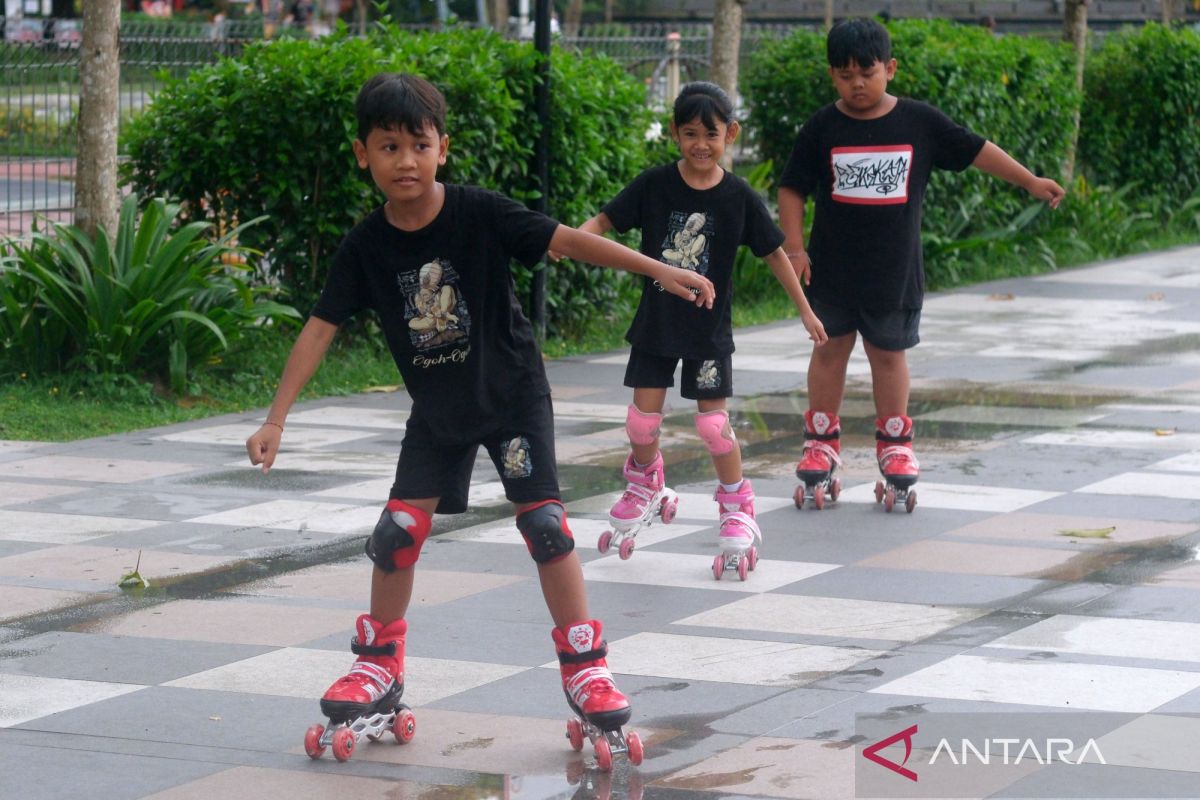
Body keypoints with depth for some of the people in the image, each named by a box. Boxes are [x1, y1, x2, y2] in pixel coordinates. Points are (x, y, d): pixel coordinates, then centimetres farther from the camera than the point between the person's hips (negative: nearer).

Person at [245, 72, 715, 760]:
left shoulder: (479, 213, -19)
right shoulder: (367, 246, -11)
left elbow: (568, 240, -21)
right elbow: (321, 328, -9)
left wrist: (661, 271, -28)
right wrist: (276, 420, -11)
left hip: (512, 393, -3)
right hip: (437, 408, 3)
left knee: (545, 521, -10)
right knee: (399, 529, 0)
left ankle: (586, 670, -1)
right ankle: (381, 668, 19)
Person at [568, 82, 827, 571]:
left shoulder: (738, 197, -8)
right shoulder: (654, 185, -7)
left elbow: (774, 252, 1)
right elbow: (604, 221, -7)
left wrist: (804, 309, 5)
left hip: (709, 328, -1)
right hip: (657, 323, 1)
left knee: (713, 421, -5)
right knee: (643, 416, 3)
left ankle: (736, 505, 16)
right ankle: (645, 482, 33)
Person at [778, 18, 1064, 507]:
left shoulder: (919, 122, -3)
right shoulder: (823, 128, -5)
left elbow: (975, 151, 5)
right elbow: (792, 189, 0)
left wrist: (1031, 182, 7)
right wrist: (794, 247, -8)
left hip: (894, 269, 0)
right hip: (832, 267, 0)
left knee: (889, 353, 9)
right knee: (830, 348, 8)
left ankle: (894, 444, 21)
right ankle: (822, 442, 18)